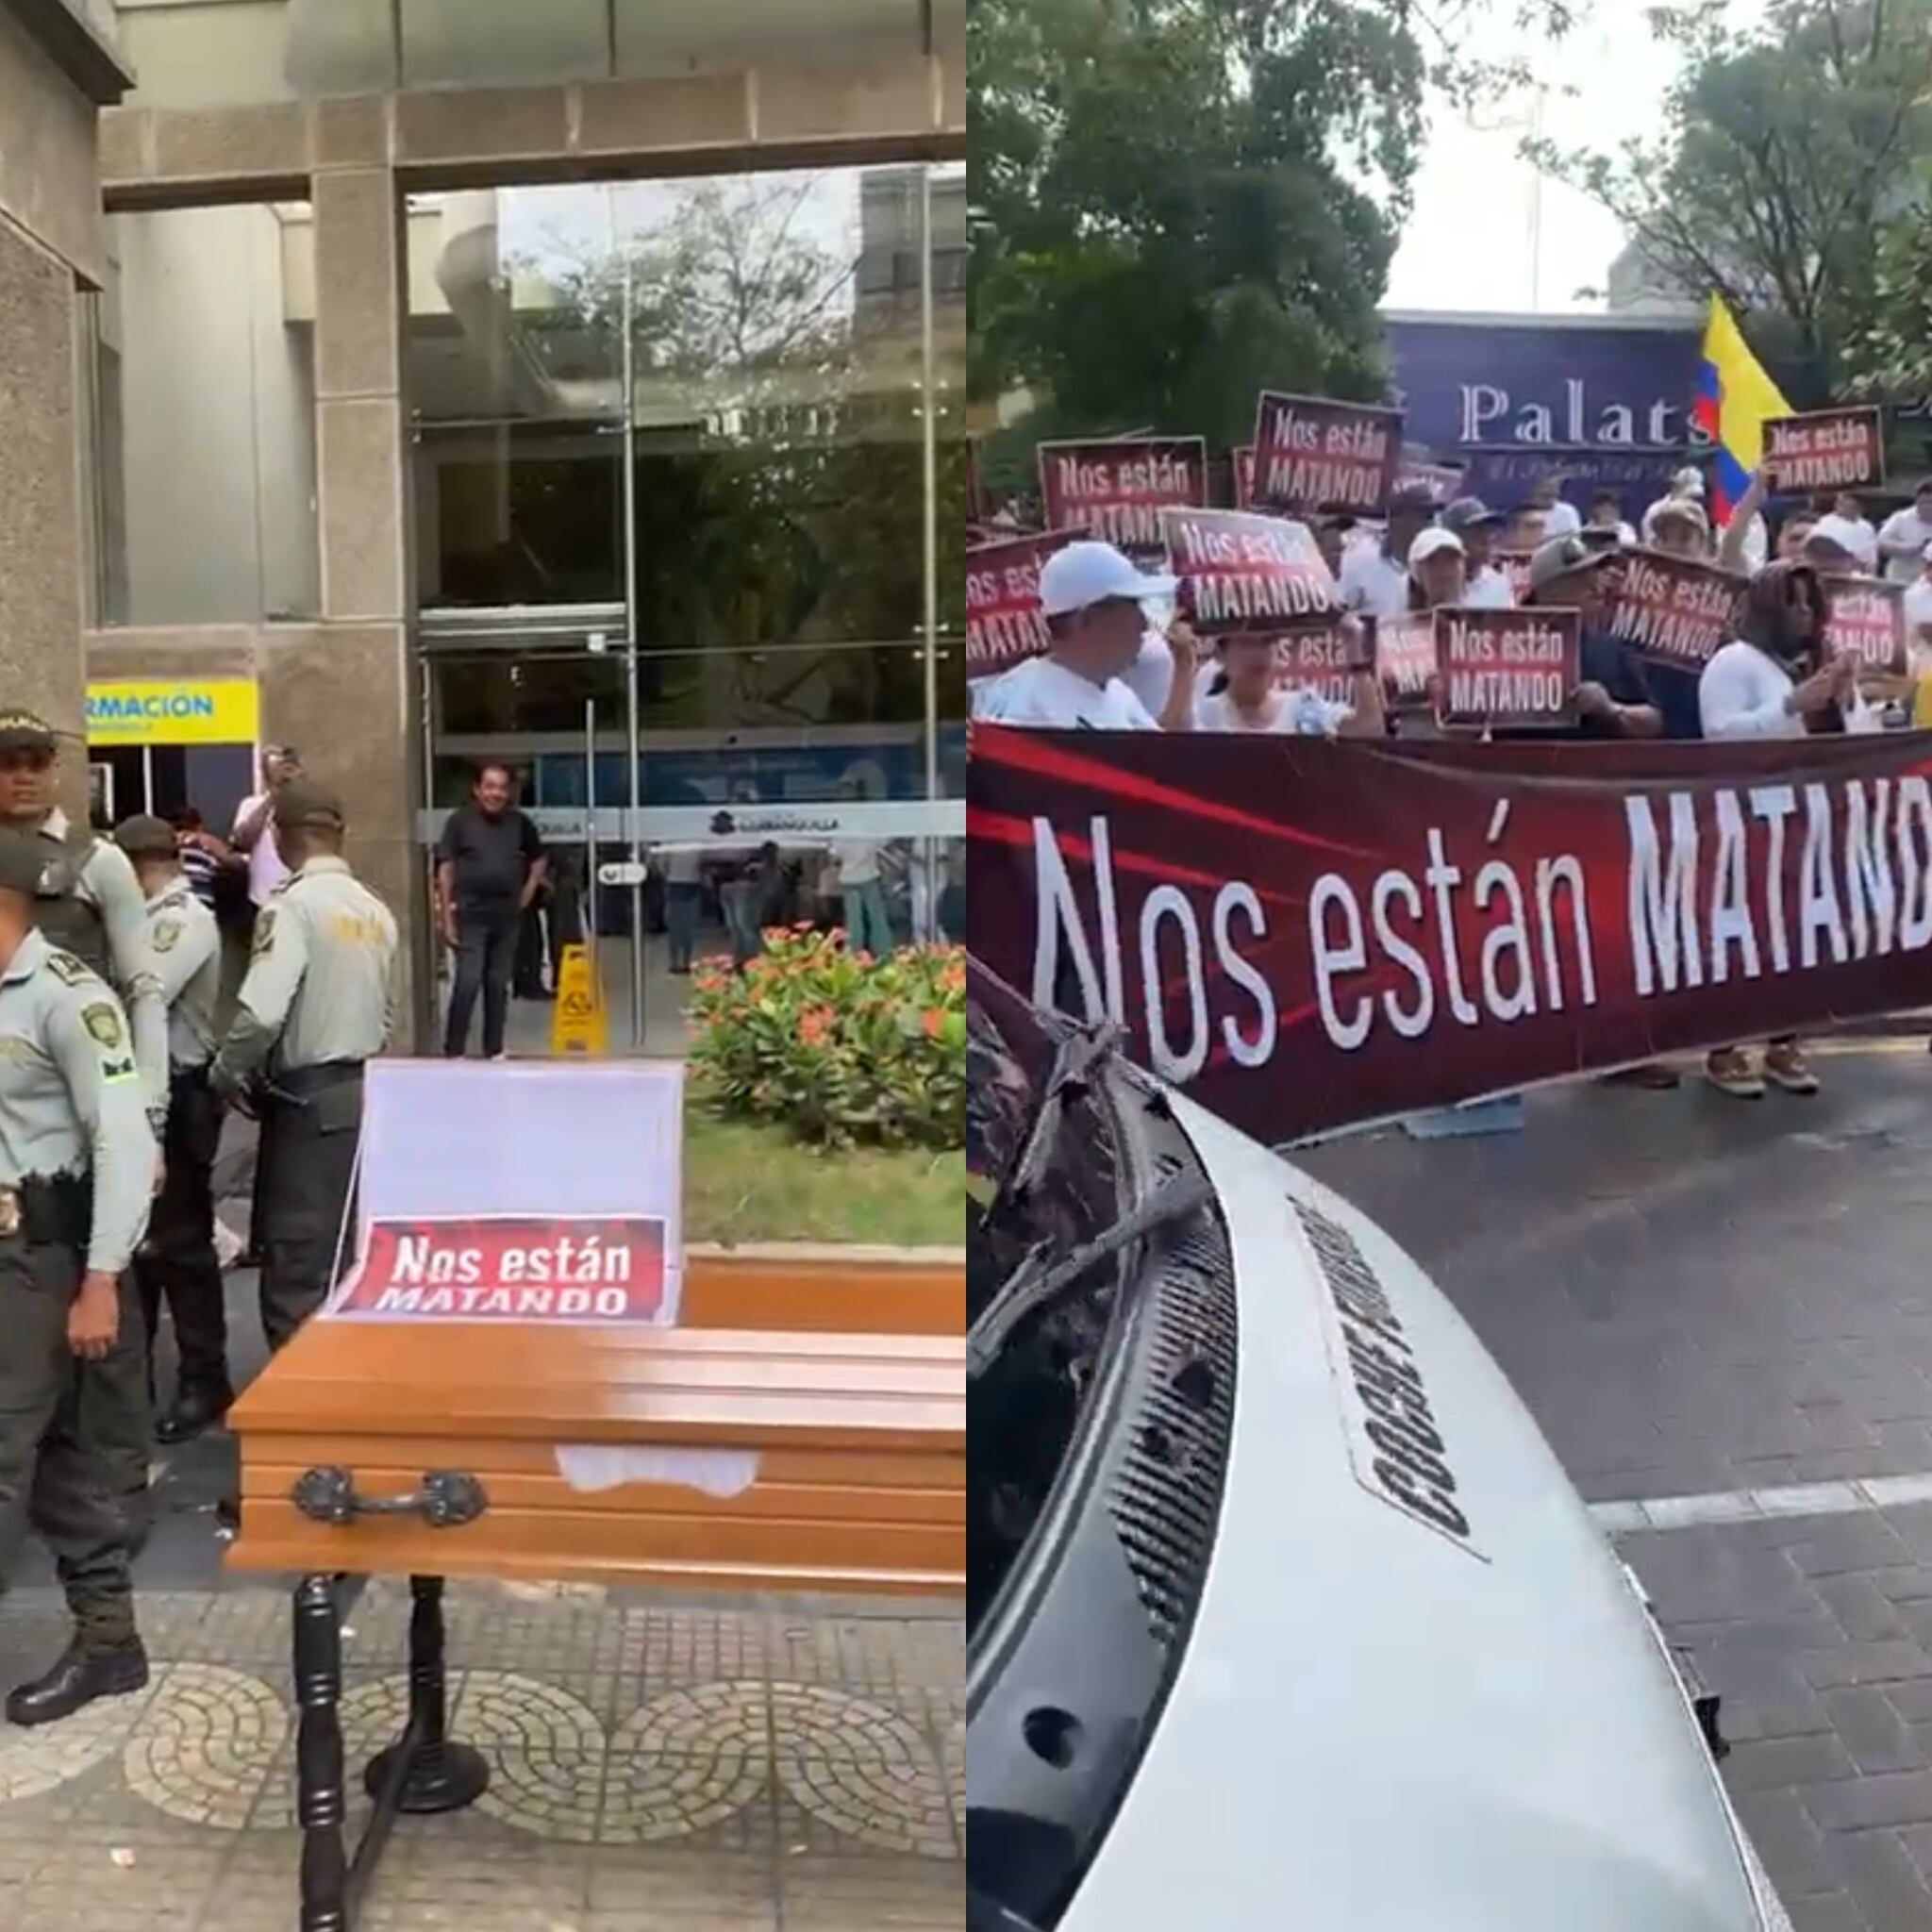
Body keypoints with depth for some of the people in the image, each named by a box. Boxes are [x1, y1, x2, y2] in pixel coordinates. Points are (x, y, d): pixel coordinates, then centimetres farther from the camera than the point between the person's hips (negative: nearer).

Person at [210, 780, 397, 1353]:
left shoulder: (293, 905, -14)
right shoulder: (375, 910, 8)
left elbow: (261, 1012, -22)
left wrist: (227, 1076, -6)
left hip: (307, 1100, -7)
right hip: (363, 1090, 7)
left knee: (297, 1264, -1)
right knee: (351, 1255, 16)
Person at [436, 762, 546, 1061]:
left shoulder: (520, 822, 4)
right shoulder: (460, 820, -5)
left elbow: (538, 860, 19)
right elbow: (445, 870, -5)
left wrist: (526, 896, 8)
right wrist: (447, 919, -9)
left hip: (508, 917, 4)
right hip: (471, 916, -3)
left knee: (498, 986, 9)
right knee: (467, 984, -9)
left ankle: (494, 1051, 18)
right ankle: (453, 1052, -1)